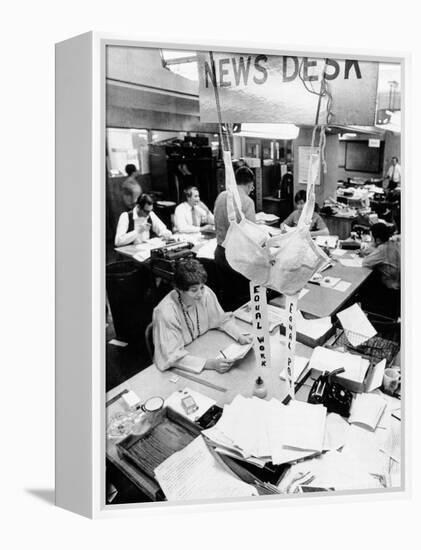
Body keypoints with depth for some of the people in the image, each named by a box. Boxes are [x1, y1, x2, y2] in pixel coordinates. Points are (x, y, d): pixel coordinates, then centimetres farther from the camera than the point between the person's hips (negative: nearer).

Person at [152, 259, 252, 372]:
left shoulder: (206, 293, -13)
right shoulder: (165, 312, -28)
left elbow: (222, 320, 4)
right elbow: (172, 356, -28)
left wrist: (240, 336, -13)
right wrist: (209, 364, -36)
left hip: (203, 351, 5)